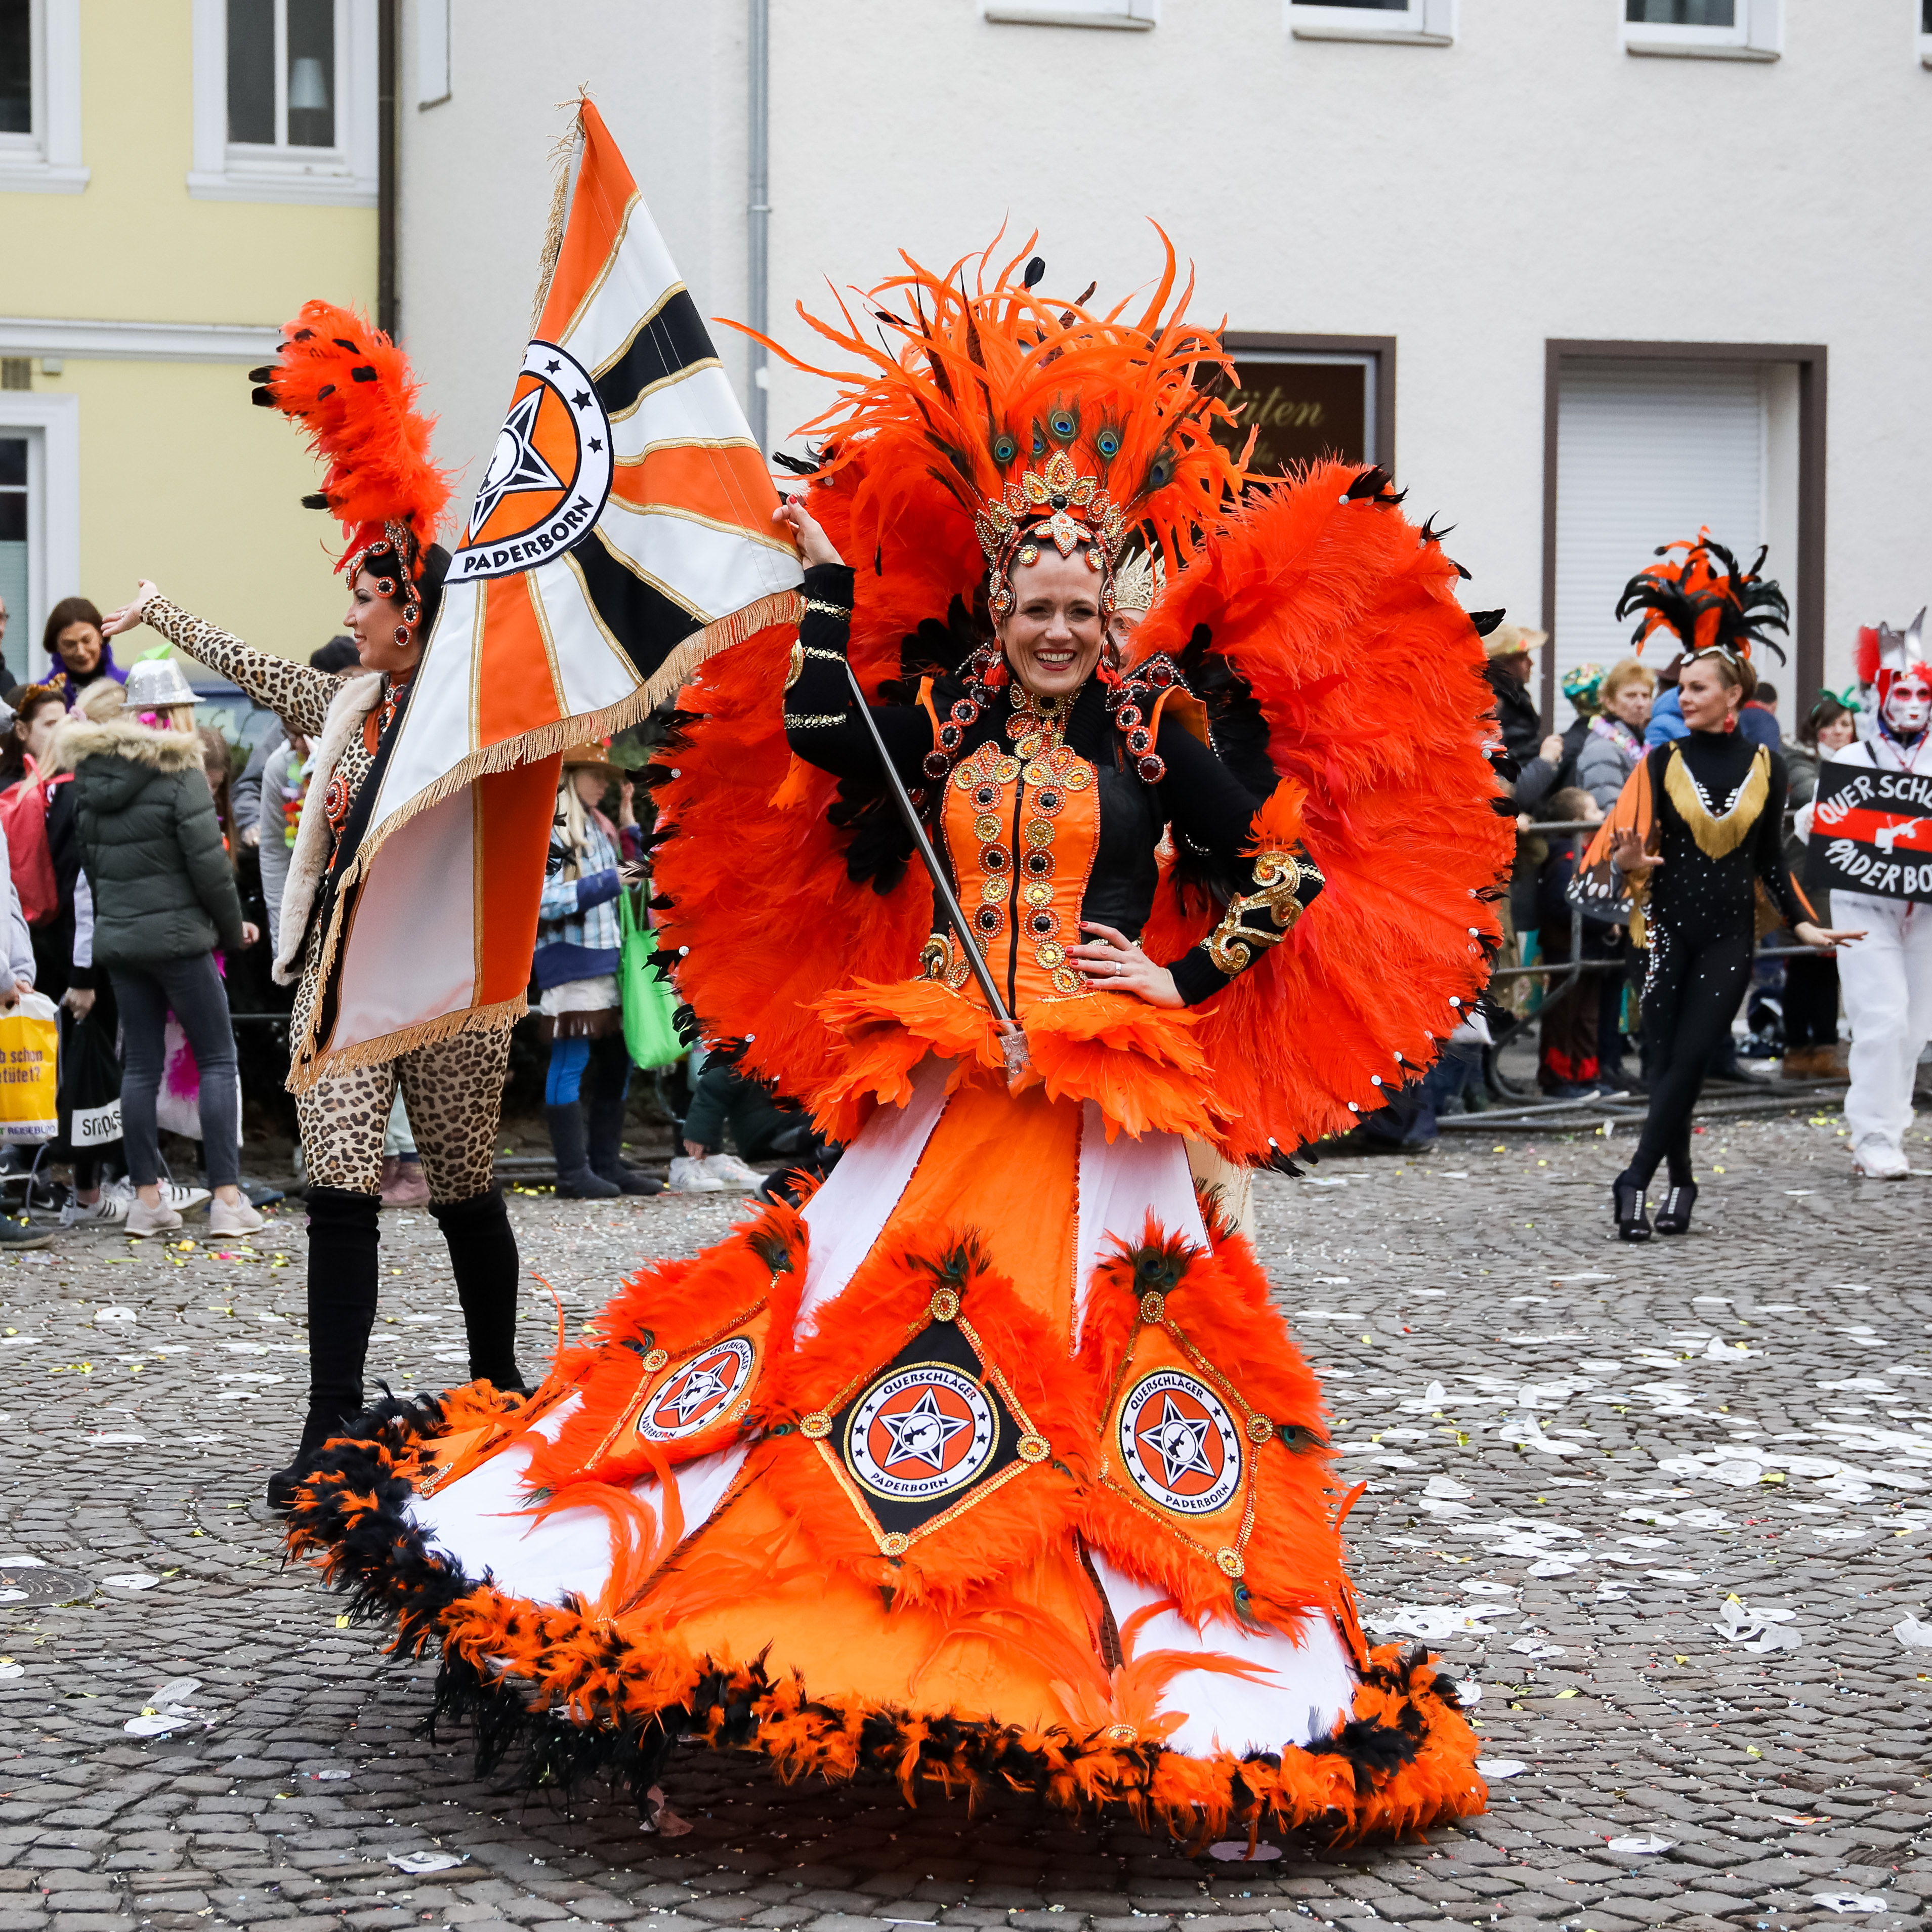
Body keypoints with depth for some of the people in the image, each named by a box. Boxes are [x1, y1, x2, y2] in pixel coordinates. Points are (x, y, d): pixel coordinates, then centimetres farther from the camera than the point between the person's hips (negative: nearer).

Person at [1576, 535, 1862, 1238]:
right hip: (1668, 928, 0)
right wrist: (1628, 861, -25)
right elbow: (1635, 844, -3)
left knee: (1690, 1060, -10)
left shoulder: (1766, 768, 3)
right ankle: (1681, 1181, 16)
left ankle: (1636, 1180, -9)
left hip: (1729, 935, 0)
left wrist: (1803, 925, 7)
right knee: (1663, 1061, 1)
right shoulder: (1662, 763, 1)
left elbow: (1770, 859, 11)